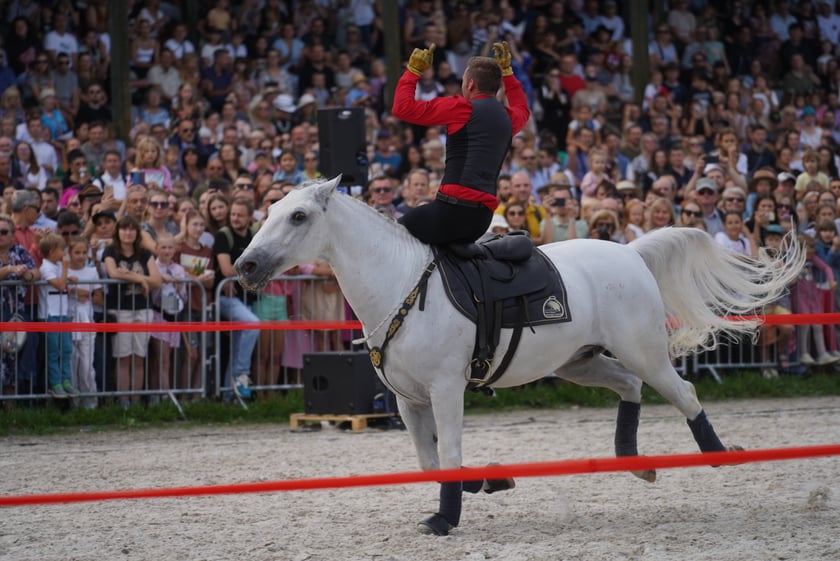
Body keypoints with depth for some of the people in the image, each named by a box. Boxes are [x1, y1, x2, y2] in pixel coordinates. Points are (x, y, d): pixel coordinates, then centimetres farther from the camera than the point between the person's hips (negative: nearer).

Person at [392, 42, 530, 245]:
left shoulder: (462, 108, -2)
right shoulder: (508, 118, 18)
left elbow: (403, 107, -1)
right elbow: (522, 109, 47)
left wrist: (413, 70, 12)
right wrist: (506, 71, 52)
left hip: (454, 207, -8)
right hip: (483, 217, 8)